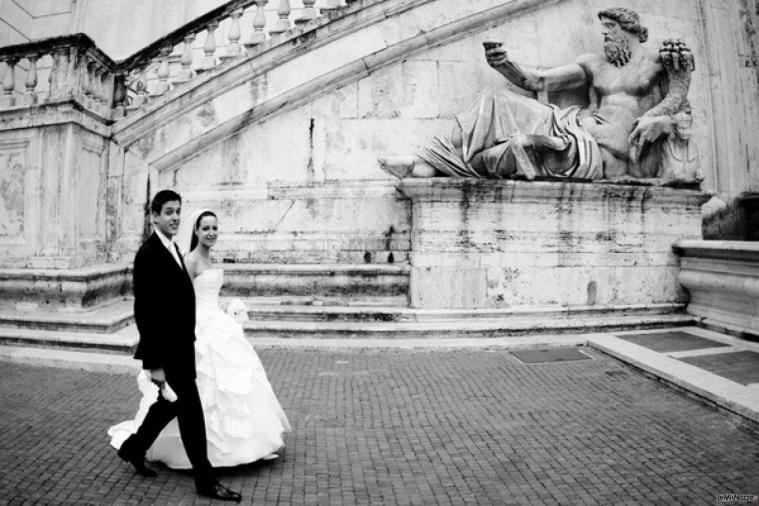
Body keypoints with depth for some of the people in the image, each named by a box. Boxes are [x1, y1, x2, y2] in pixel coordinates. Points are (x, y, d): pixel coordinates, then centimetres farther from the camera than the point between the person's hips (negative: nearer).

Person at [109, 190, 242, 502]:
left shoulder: (172, 248, 9)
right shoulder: (148, 254, -19)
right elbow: (144, 311, -21)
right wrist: (154, 363, -21)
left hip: (180, 345, 9)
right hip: (167, 350, -9)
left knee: (170, 403, 23)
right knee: (191, 412, 0)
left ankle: (133, 447, 45)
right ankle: (205, 480, 14)